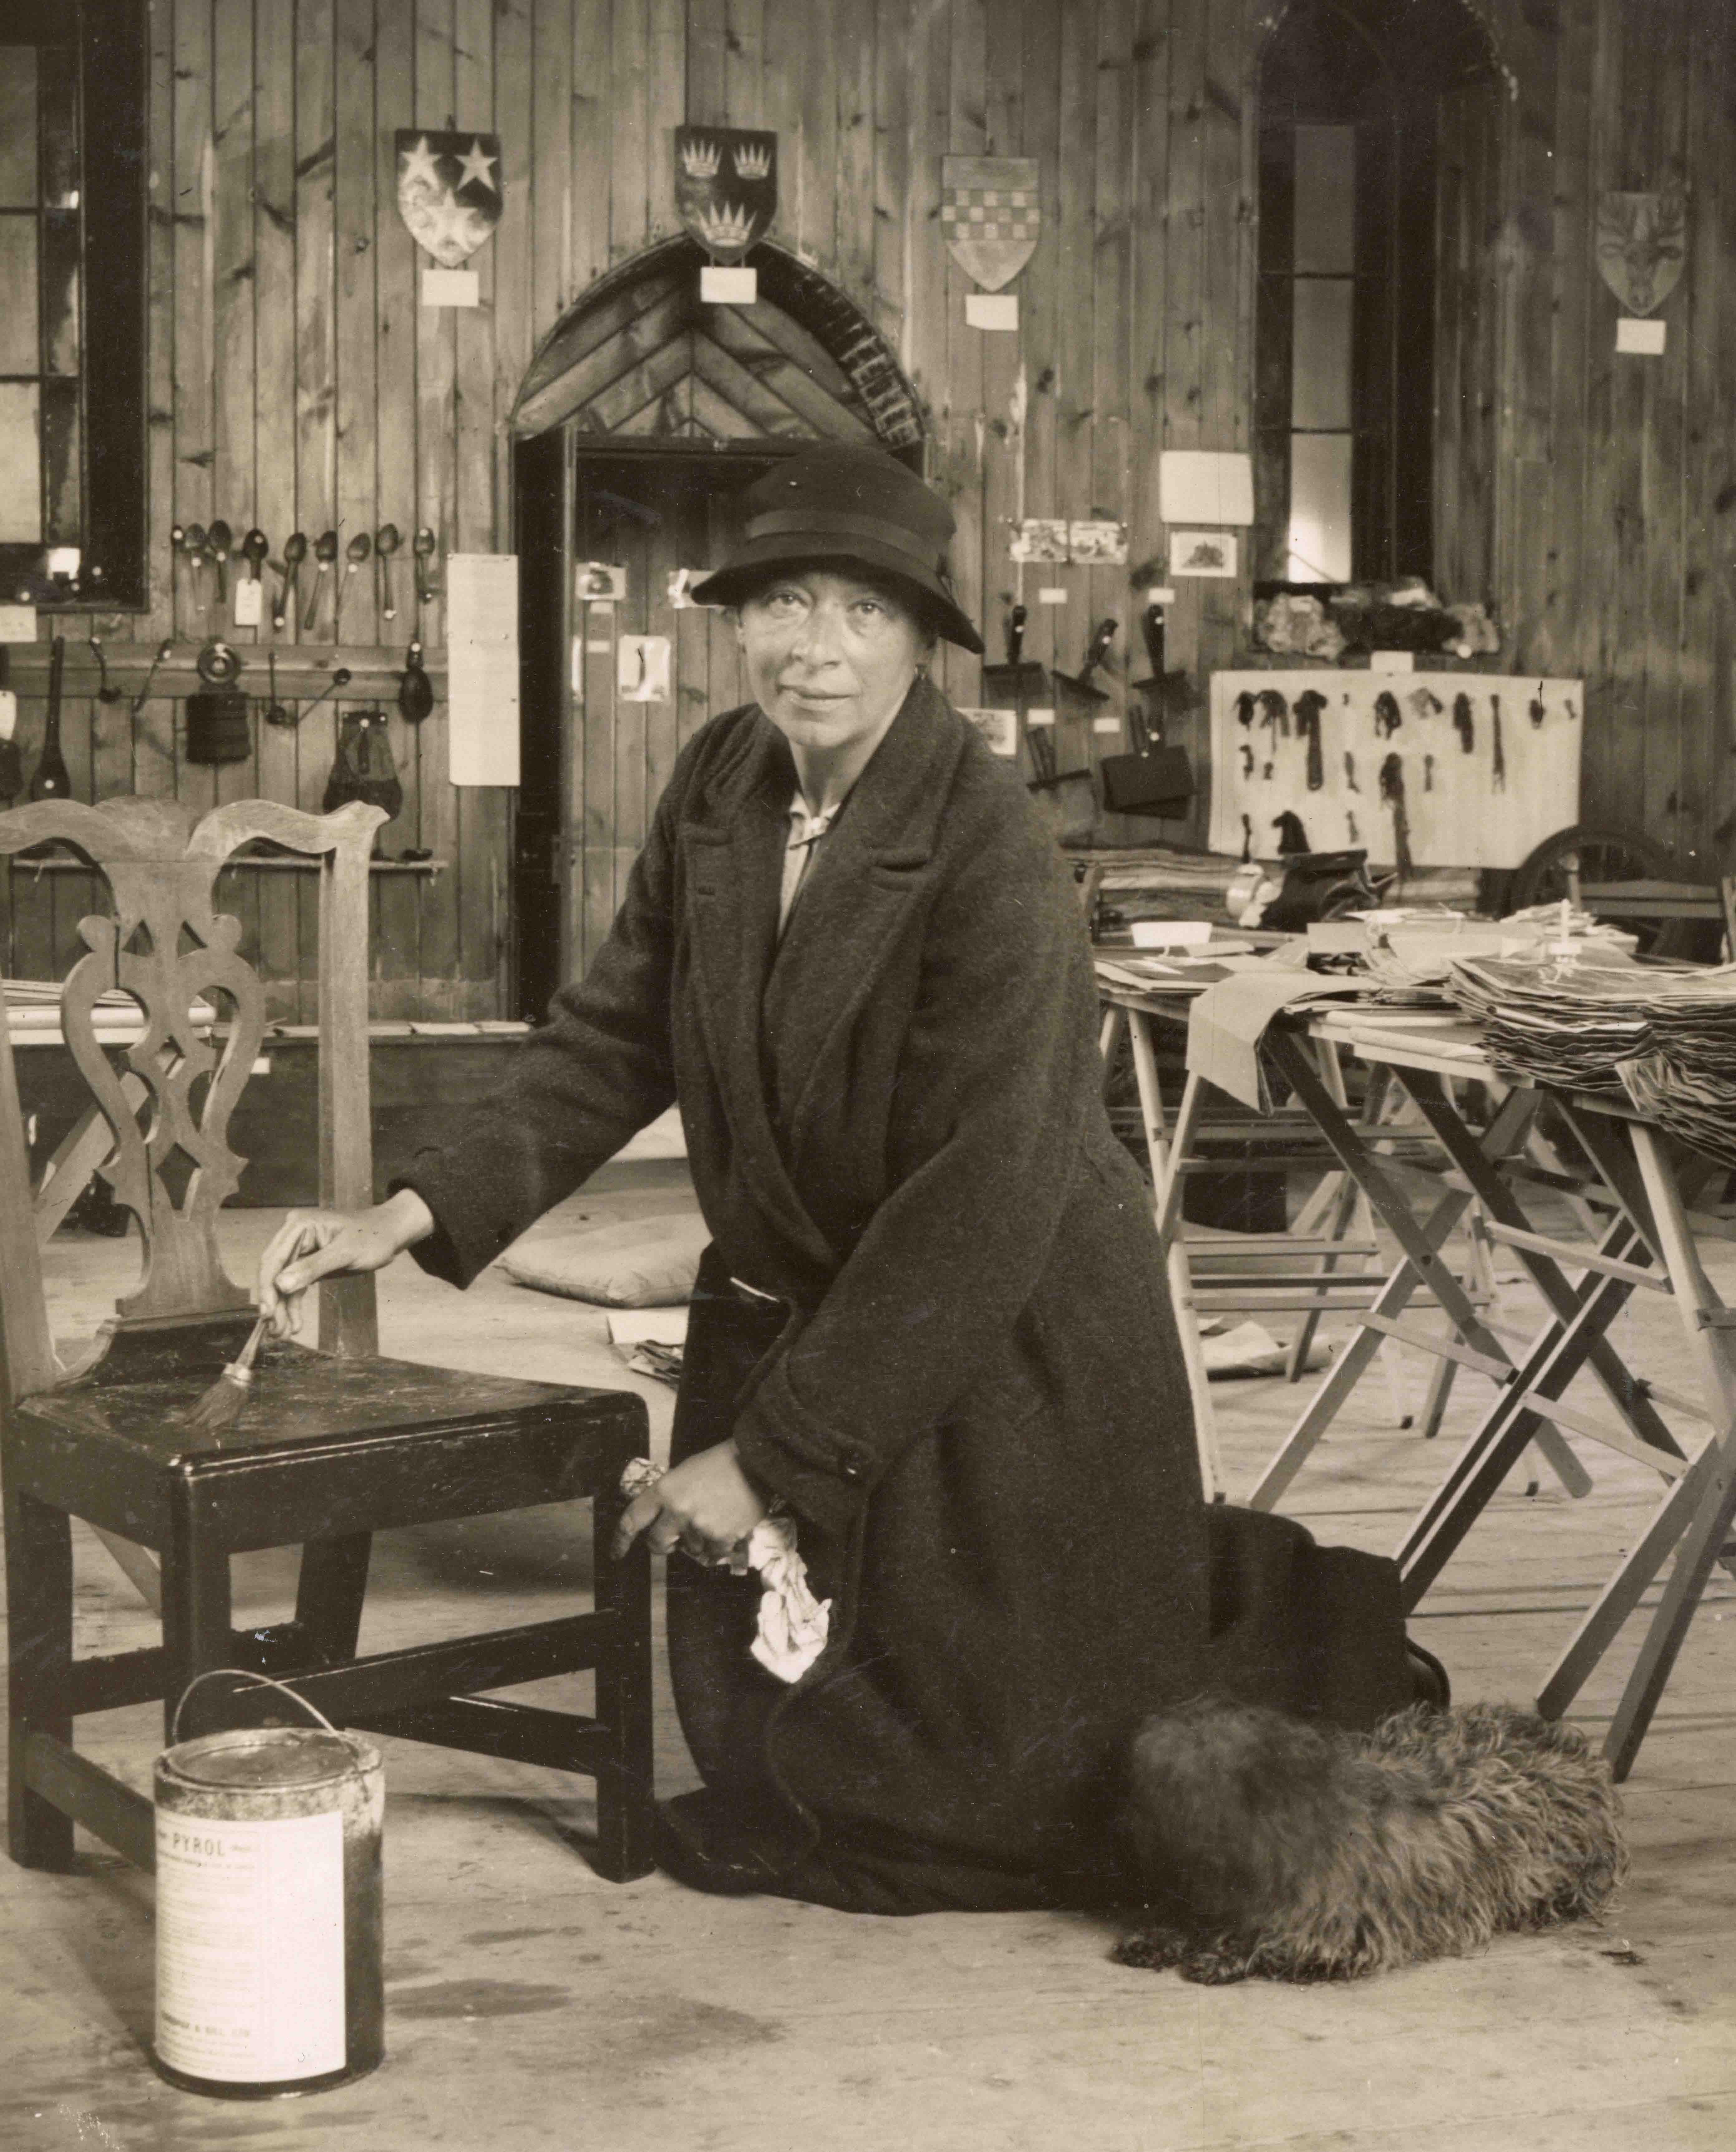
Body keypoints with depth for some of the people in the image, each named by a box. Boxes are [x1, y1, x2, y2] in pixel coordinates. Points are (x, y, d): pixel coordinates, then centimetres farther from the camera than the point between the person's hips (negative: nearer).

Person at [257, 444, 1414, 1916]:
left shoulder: (989, 846, -25)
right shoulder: (720, 786, -3)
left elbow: (979, 1203, -26)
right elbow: (616, 1038, 4)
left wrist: (771, 1455, -24)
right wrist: (412, 1215, -9)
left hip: (1002, 1361, -7)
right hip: (783, 1317, 7)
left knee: (972, 1777, 3)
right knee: (756, 1745, 16)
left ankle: (1276, 1626, 27)